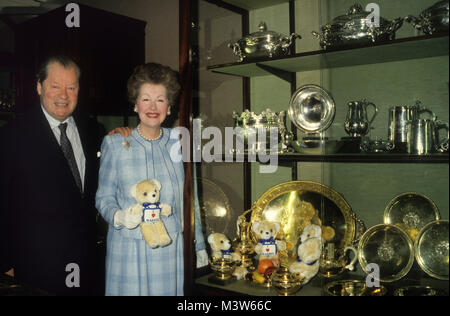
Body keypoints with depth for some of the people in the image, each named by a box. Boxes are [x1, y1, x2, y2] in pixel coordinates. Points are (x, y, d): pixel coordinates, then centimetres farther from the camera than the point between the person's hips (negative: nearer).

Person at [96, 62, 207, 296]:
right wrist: (119, 216, -19)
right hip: (128, 251, -1)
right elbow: (103, 196, 3)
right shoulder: (114, 143, -1)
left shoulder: (179, 142, 4)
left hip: (171, 250, 2)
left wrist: (200, 247, 8)